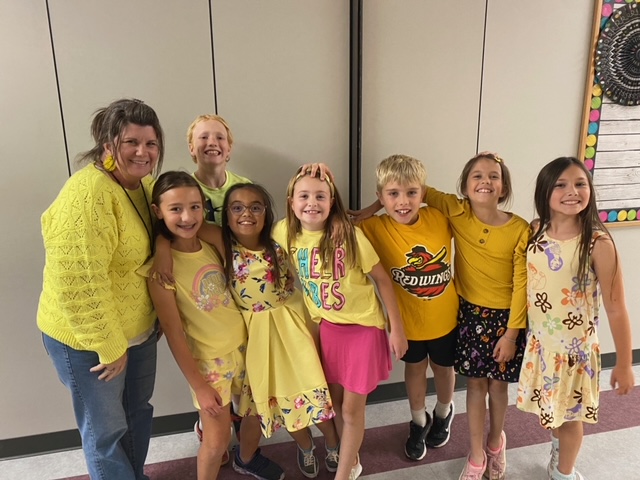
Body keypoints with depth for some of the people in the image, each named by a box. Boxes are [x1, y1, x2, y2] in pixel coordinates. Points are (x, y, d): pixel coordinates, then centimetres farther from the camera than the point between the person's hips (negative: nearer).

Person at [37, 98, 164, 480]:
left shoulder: (146, 184, 3)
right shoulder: (89, 192, -25)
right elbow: (77, 280, -29)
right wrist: (109, 345, -22)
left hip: (138, 329, 8)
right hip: (87, 338, -8)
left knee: (138, 413, 24)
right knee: (106, 430, 10)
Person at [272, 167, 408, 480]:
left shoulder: (349, 235, -22)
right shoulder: (285, 233, -11)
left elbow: (382, 279, -13)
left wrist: (397, 328, -10)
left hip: (364, 326, -4)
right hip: (327, 326, 4)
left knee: (351, 409, 6)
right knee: (335, 401, 18)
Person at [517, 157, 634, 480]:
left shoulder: (598, 243, -20)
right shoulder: (534, 233, -7)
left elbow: (615, 309, -15)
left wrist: (624, 364, -9)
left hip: (575, 346, -4)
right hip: (538, 342, 4)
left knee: (569, 415, 16)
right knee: (550, 410, 24)